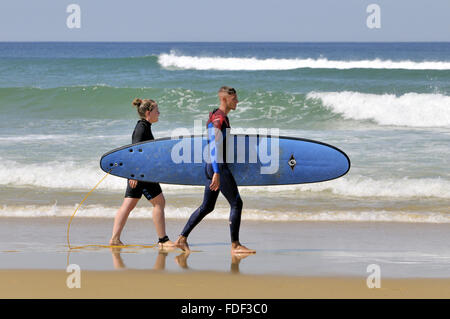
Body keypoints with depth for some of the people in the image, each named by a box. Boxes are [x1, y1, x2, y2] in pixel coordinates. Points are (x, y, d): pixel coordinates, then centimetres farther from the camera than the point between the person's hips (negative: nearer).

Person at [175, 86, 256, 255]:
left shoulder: (223, 118, 18)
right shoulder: (218, 119, -15)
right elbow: (214, 147, -23)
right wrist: (217, 173, -28)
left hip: (212, 167, 10)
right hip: (218, 167, -10)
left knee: (207, 207, 13)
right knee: (236, 203, -5)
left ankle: (182, 239, 12)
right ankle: (235, 245, -2)